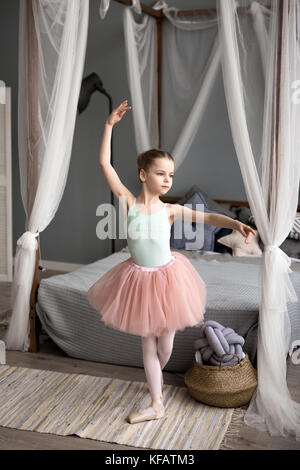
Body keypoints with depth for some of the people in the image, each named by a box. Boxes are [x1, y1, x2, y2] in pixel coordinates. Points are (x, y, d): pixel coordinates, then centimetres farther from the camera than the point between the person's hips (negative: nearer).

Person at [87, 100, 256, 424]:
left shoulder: (170, 211, -9)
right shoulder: (128, 202, -11)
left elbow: (207, 217, -12)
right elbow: (104, 163, -15)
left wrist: (236, 224, -29)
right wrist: (110, 125, -17)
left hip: (167, 278, 1)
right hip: (138, 279, 0)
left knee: (165, 344, 10)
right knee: (148, 342, 10)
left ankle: (157, 374, 46)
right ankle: (156, 404, 22)